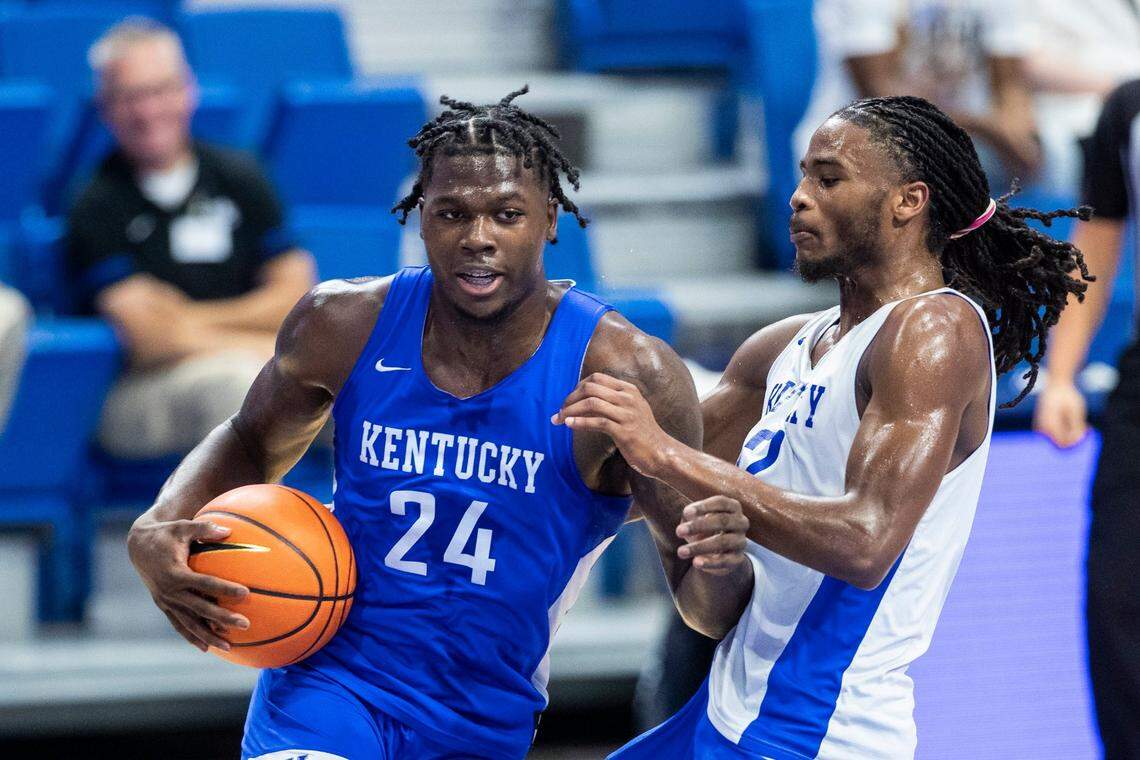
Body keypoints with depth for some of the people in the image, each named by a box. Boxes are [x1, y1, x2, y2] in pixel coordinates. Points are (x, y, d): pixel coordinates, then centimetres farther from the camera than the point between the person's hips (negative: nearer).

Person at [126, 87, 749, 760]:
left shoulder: (627, 374, -14)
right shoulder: (347, 324, -6)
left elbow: (704, 611, -10)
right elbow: (253, 443, 16)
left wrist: (722, 570, -35)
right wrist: (159, 530, -4)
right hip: (330, 678, -1)